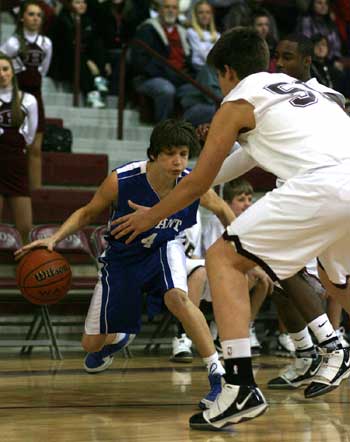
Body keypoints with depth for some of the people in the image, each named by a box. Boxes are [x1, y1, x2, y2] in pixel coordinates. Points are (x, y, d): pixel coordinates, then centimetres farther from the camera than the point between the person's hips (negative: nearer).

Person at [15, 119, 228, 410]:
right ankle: (118, 338, 48)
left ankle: (219, 376, -28)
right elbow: (88, 213, -8)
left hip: (163, 250, -1)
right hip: (122, 258, 1)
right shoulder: (122, 181, -28)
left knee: (177, 298, -37)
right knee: (92, 344, 8)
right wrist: (54, 239, -22)